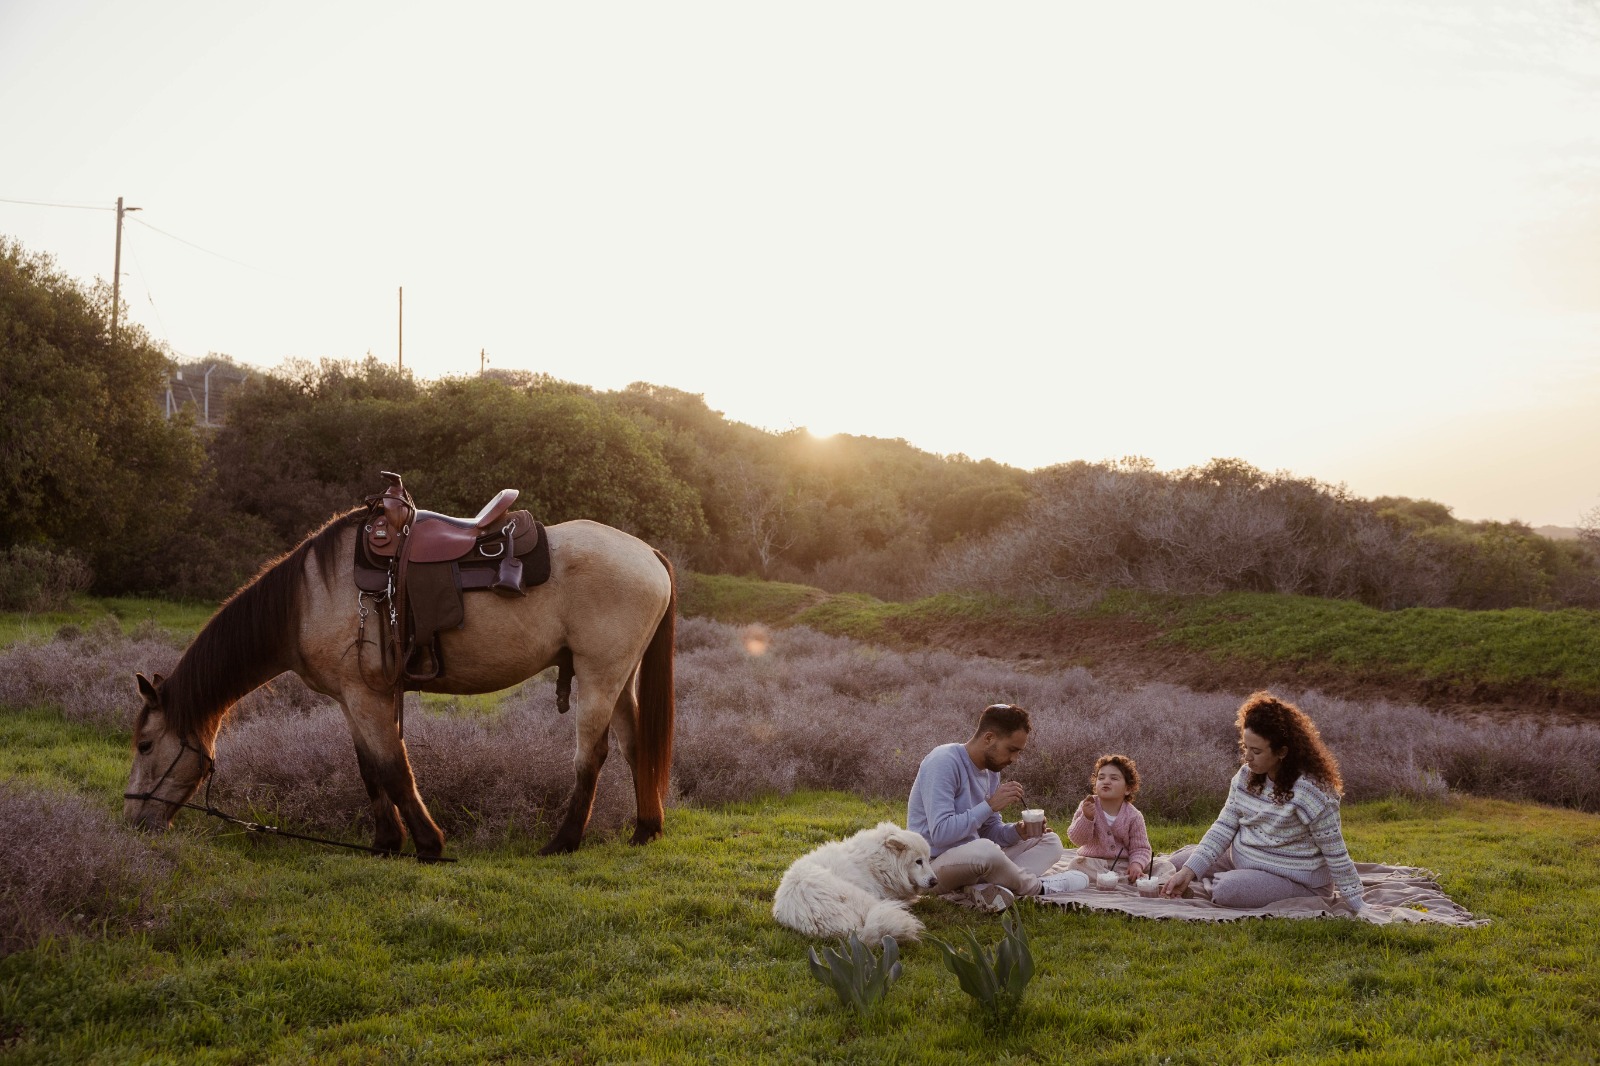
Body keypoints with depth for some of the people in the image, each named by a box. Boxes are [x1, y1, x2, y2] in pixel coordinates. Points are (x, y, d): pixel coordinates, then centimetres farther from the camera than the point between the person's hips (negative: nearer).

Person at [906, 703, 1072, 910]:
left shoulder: (991, 771, 8)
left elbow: (990, 831, 12)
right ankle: (1033, 886, -9)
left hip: (973, 860, 9)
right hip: (934, 864, -9)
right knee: (984, 850, -40)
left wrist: (1017, 831, -9)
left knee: (1050, 842, 2)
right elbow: (940, 833, -27)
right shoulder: (944, 762, -19)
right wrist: (990, 805, -25)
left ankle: (986, 887, -22)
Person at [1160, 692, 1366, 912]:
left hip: (1293, 880, -7)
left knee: (1226, 890, -30)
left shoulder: (1310, 791, -26)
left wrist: (1359, 906, -19)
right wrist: (1188, 872, -14)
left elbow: (1336, 855, -20)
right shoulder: (1247, 776, -4)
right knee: (1179, 860, 7)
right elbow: (1224, 827, -4)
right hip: (1240, 859, 7)